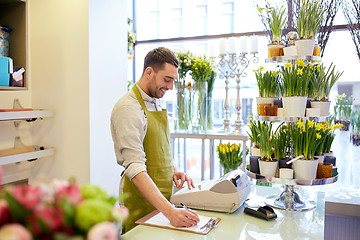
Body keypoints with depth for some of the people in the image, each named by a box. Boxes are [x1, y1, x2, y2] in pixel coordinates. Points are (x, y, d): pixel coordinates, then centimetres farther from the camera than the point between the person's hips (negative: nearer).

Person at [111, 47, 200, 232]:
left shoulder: (156, 104, 8)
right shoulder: (128, 108, -20)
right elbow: (135, 168, -29)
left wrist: (172, 170, 1)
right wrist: (169, 211, -36)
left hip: (162, 193, 8)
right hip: (142, 199, -8)